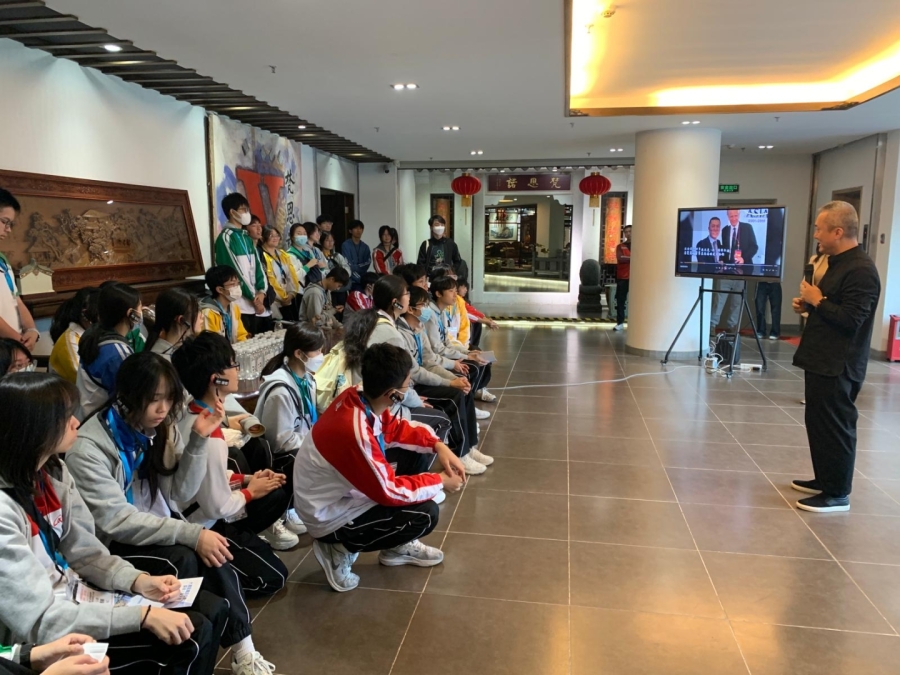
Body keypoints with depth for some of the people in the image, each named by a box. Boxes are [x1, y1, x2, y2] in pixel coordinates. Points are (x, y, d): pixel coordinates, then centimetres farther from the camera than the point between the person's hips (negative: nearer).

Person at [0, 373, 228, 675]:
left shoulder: (52, 473, 0)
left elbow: (85, 552, 4)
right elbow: (40, 622, -27)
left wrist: (139, 581, -13)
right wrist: (142, 615, -25)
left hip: (74, 600, 8)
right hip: (43, 643, -8)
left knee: (211, 608, 1)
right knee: (192, 635, -15)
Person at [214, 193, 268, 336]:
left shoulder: (246, 237, 14)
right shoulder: (226, 237, -10)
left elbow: (257, 266, 9)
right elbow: (237, 272, -14)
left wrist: (261, 291, -7)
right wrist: (254, 297, -11)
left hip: (254, 303, 7)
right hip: (239, 304, -7)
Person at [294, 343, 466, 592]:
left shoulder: (358, 398, -12)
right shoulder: (354, 432, -36)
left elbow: (396, 428, 7)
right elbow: (389, 491, -24)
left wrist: (437, 445, -8)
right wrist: (440, 482, -12)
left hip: (339, 491, 9)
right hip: (328, 516, -8)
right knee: (426, 514, -14)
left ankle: (397, 546, 20)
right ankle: (340, 549, 1)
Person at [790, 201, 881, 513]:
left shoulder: (861, 269, -19)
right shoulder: (837, 263, 14)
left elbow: (850, 320, -25)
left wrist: (817, 301, -15)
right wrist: (807, 304, 7)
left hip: (838, 367, -10)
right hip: (822, 361, 10)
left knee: (835, 428, -1)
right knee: (818, 423, 17)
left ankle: (838, 494, 9)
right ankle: (824, 480, 30)